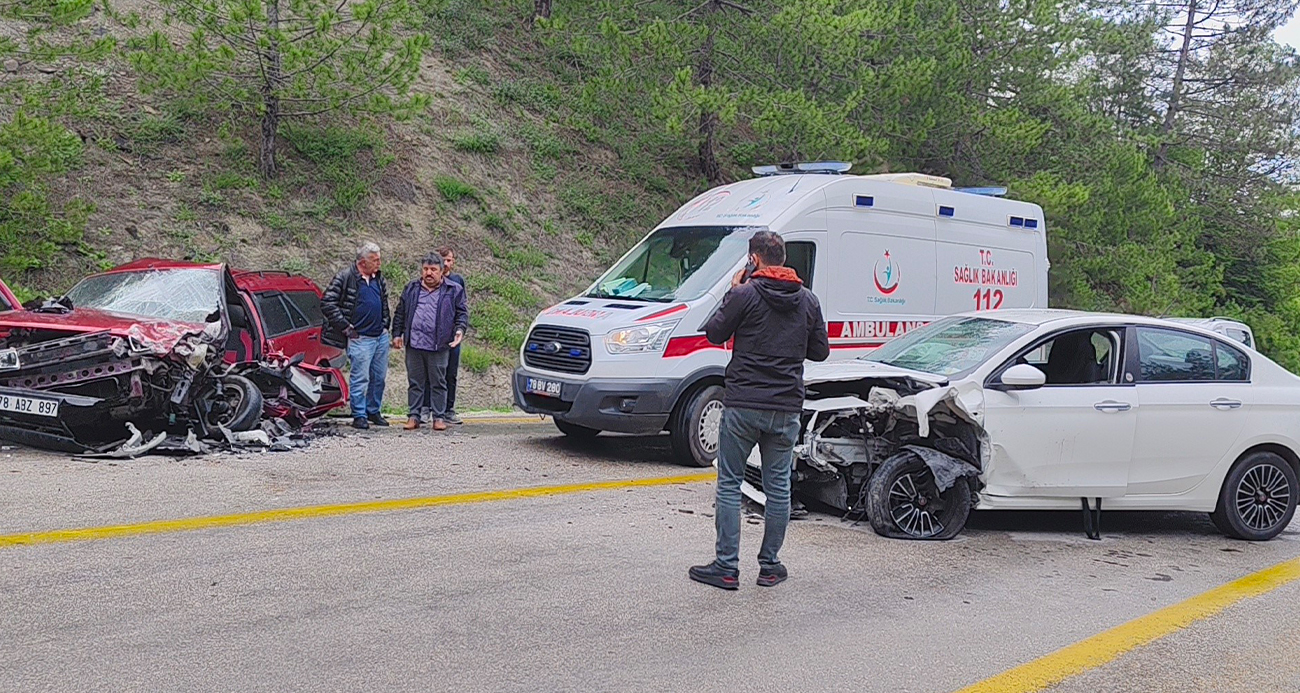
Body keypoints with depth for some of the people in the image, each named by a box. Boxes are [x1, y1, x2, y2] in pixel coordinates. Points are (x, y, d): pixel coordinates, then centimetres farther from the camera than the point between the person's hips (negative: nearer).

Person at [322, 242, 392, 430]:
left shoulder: (379, 278, 12)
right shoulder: (345, 278, -9)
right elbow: (327, 303, -11)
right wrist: (345, 327, -11)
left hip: (381, 337, 7)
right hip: (359, 338, -7)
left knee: (379, 377, 11)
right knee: (360, 378, -5)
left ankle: (373, 411, 25)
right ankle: (359, 415, 5)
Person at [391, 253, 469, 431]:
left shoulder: (454, 290, 4)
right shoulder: (411, 289, 13)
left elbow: (462, 313, 6)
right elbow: (400, 313, 18)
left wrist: (460, 329, -11)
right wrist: (397, 334, 11)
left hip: (439, 346, -3)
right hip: (414, 344, 3)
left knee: (438, 382, 2)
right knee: (415, 382, 8)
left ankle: (439, 417, 9)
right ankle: (414, 416, 14)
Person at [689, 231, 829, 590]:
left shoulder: (744, 294, -9)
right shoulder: (808, 301, 6)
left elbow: (714, 334, 1)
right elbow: (820, 351, 12)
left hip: (743, 404, -4)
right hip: (787, 408, 4)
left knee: (730, 483, 5)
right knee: (778, 486, 12)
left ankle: (726, 568, 5)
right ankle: (770, 566, 18)